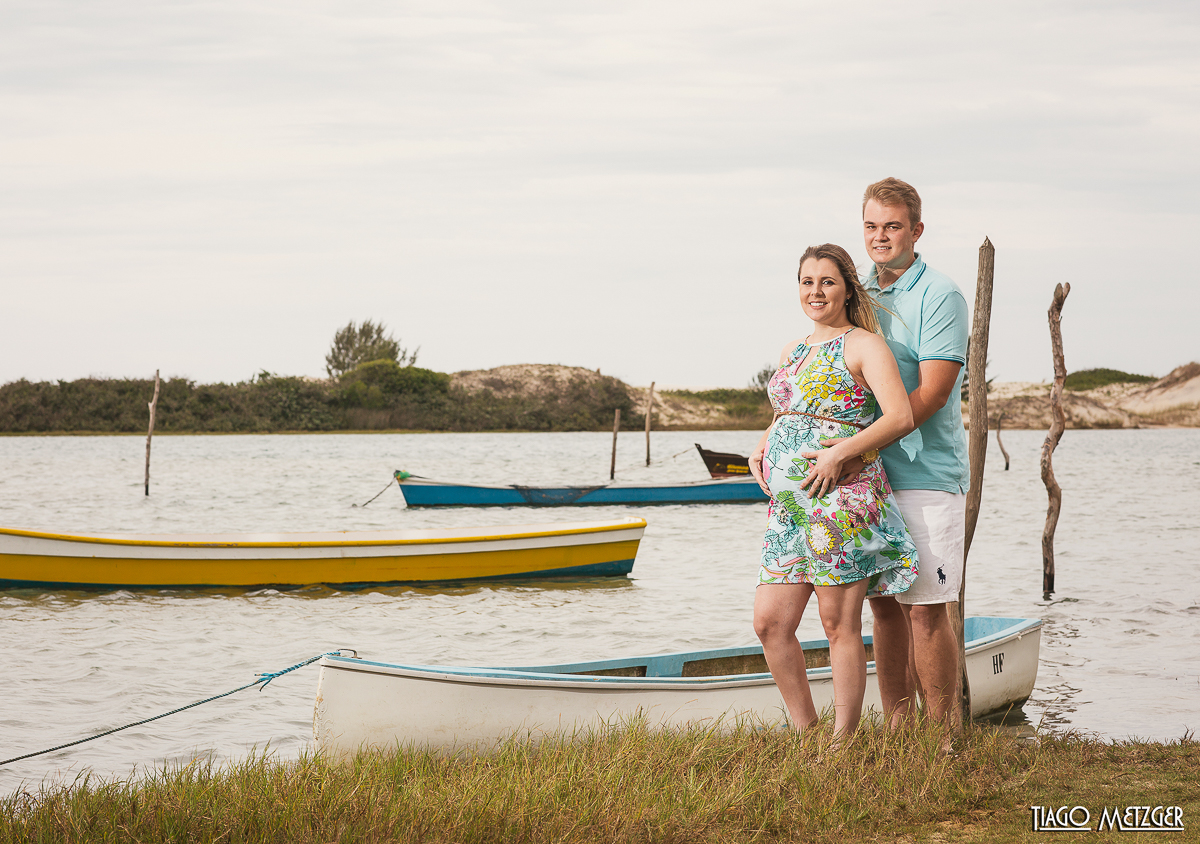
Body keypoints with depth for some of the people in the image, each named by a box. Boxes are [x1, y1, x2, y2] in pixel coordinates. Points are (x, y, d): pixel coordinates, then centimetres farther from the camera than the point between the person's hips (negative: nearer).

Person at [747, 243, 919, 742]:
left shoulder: (864, 346, -3)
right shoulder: (792, 352, 20)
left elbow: (900, 417, -14)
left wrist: (839, 453, -20)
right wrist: (762, 446, 13)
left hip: (841, 496, -7)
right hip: (789, 505, 7)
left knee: (840, 626, -4)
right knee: (769, 623, 2)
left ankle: (842, 743, 4)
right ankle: (805, 733, 14)